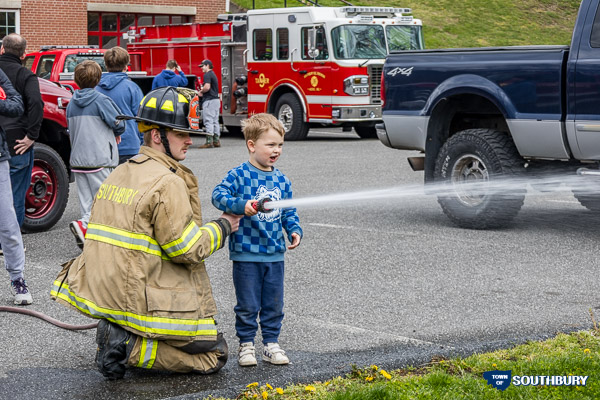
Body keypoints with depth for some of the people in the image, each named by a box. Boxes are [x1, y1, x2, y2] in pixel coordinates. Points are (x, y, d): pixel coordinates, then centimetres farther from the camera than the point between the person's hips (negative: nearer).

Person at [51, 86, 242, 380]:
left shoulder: (119, 174, 14)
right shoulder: (167, 182, -15)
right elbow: (187, 250, -16)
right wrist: (222, 227, 0)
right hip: (138, 299, -9)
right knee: (214, 354, 3)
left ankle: (119, 333, 13)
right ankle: (129, 347, -10)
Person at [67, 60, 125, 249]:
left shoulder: (72, 103, 9)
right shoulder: (100, 100, -9)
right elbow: (118, 124, -8)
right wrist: (116, 134, 16)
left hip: (77, 160, 6)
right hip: (99, 159, -6)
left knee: (86, 201, 11)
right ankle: (84, 225, -23)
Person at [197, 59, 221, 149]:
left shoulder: (207, 75, -11)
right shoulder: (213, 74, 20)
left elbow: (207, 87, -23)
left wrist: (201, 91, -5)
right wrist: (203, 92, 19)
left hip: (209, 100, -10)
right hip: (216, 99, 10)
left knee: (208, 121, -9)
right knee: (215, 121, 11)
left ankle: (209, 141, -12)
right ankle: (216, 141, 12)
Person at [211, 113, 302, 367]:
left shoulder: (282, 180, 9)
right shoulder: (239, 175, -8)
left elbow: (289, 211, 16)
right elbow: (218, 195, -18)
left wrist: (294, 230, 0)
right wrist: (241, 206, -32)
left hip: (275, 253, 5)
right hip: (246, 253, -5)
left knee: (274, 305, 11)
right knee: (248, 305, 2)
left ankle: (271, 343, 22)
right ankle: (246, 344, 15)